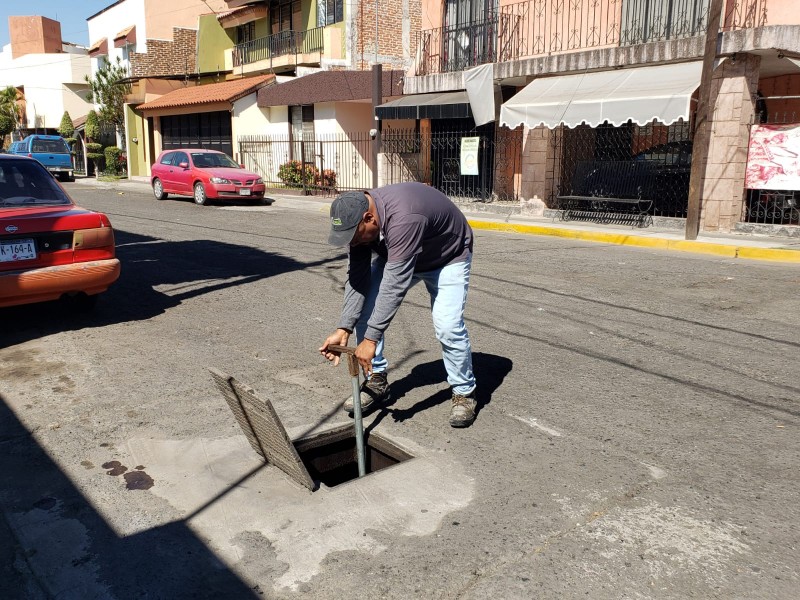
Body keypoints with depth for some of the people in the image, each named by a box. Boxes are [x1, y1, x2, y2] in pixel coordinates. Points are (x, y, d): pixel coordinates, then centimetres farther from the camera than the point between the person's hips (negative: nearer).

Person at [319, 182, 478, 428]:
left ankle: (464, 392, 1)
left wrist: (371, 339, -43)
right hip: (394, 256, 7)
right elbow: (357, 277, -20)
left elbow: (394, 285, -44)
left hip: (448, 257, -6)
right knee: (365, 310, -7)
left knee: (447, 325, -22)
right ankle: (377, 382, 9)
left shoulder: (402, 218, -43)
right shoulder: (357, 218, -20)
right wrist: (344, 329, -28)